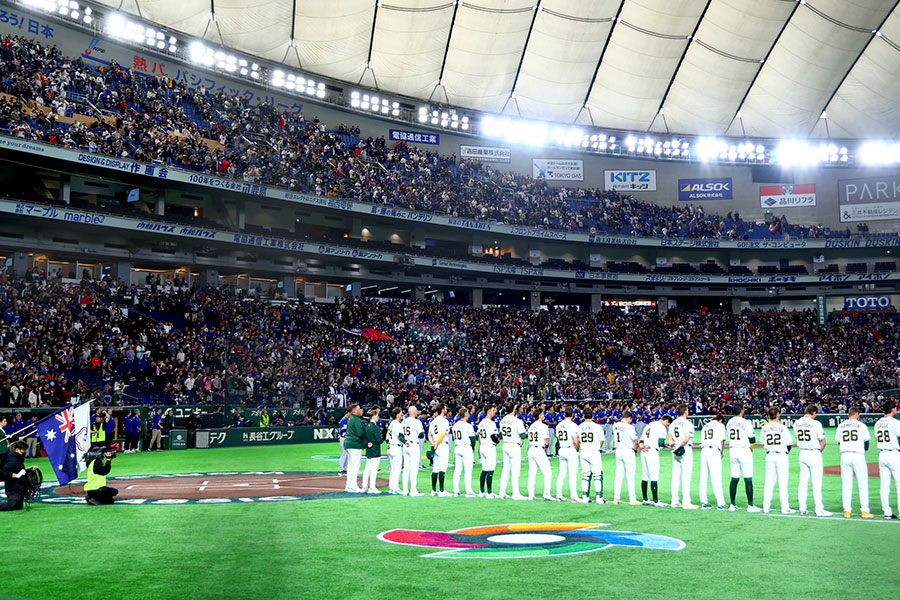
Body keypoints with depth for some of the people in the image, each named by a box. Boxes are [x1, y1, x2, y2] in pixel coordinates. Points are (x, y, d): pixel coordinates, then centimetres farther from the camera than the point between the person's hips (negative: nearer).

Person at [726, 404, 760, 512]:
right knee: (748, 480, -1)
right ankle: (750, 505, 0)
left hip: (732, 450, 6)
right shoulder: (745, 423, -12)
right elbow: (752, 440, -10)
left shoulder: (729, 422, 8)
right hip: (744, 450, -6)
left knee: (734, 479, 10)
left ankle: (732, 505, 12)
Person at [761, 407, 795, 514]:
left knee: (769, 481, 9)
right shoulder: (782, 428, -10)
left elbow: (764, 443, 8)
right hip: (781, 455, -4)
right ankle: (785, 507, 0)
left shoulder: (764, 428, 1)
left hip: (769, 456, 4)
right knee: (783, 482, -1)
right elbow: (789, 443, -2)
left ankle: (766, 506, 11)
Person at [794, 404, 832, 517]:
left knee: (803, 481, 11)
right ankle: (819, 509, -1)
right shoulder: (815, 423, -14)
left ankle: (802, 508, 13)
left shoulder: (796, 423, 4)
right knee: (817, 482, -2)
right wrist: (820, 450, 8)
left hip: (802, 453, 6)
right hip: (814, 453, -6)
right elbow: (823, 442, -10)